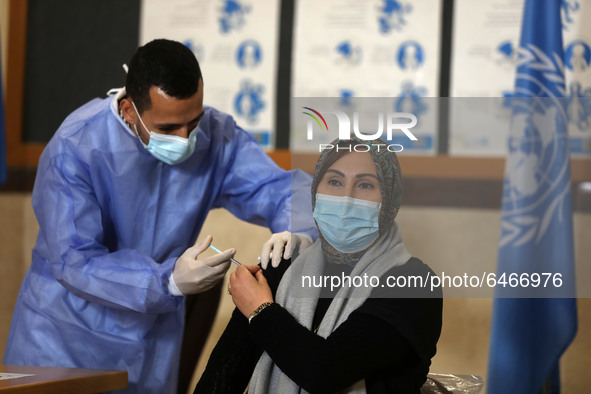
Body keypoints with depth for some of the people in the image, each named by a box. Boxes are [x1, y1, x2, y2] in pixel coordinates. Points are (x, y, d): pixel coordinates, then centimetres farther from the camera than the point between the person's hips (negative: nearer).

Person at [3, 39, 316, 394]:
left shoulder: (217, 137, -9)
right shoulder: (74, 151, -23)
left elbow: (281, 187, -7)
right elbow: (73, 262, -27)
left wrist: (294, 232, -33)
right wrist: (170, 281, -39)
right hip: (65, 335, -3)